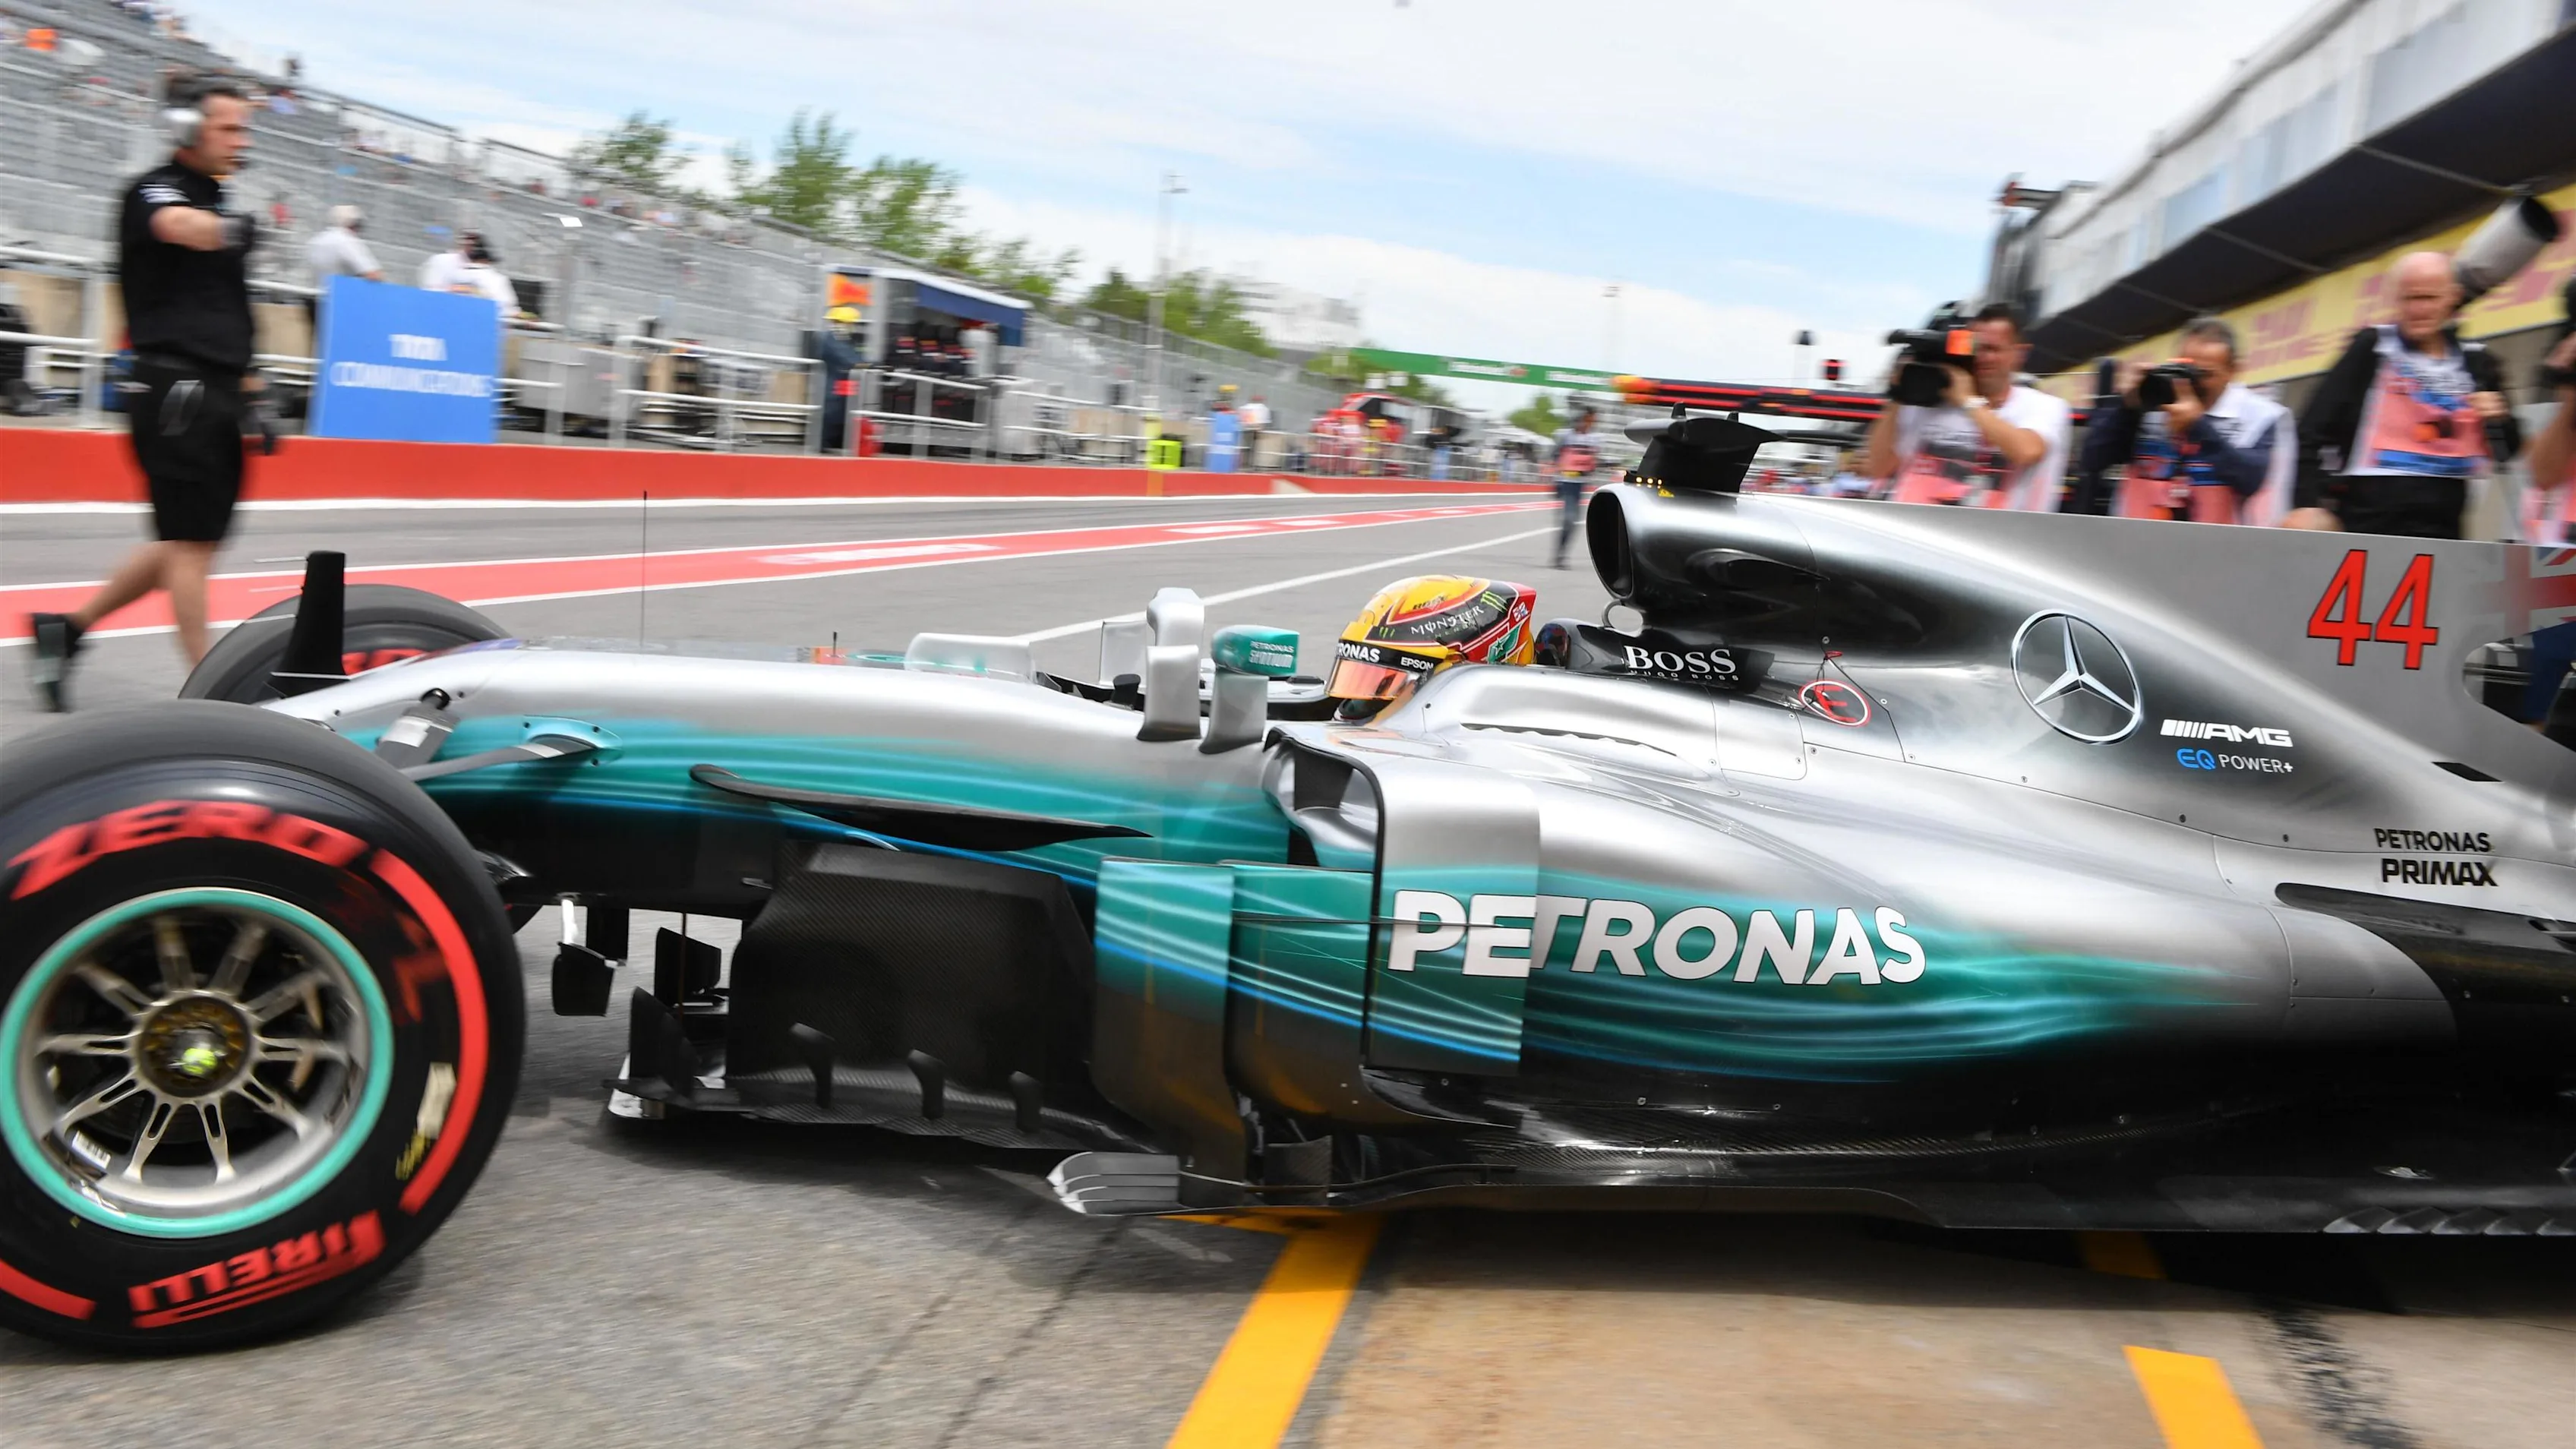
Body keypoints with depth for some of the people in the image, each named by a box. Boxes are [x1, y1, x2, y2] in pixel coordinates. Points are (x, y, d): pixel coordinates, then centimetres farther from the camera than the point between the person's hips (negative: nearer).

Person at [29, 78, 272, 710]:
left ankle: (66, 628, 22)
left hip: (216, 397, 8)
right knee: (190, 541, -7)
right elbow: (180, 226, -32)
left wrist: (249, 395, 20)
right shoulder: (154, 191, -5)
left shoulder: (221, 204, 19)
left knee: (194, 541, 11)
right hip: (175, 391, -8)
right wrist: (227, 229, -52)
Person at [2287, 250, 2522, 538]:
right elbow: (2317, 430, -5)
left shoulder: (2476, 363, 12)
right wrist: (2308, 503, -14)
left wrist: (2498, 420, -3)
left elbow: (2505, 452, 19)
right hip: (2369, 521, -4)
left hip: (2442, 528, 4)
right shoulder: (2372, 348, 1)